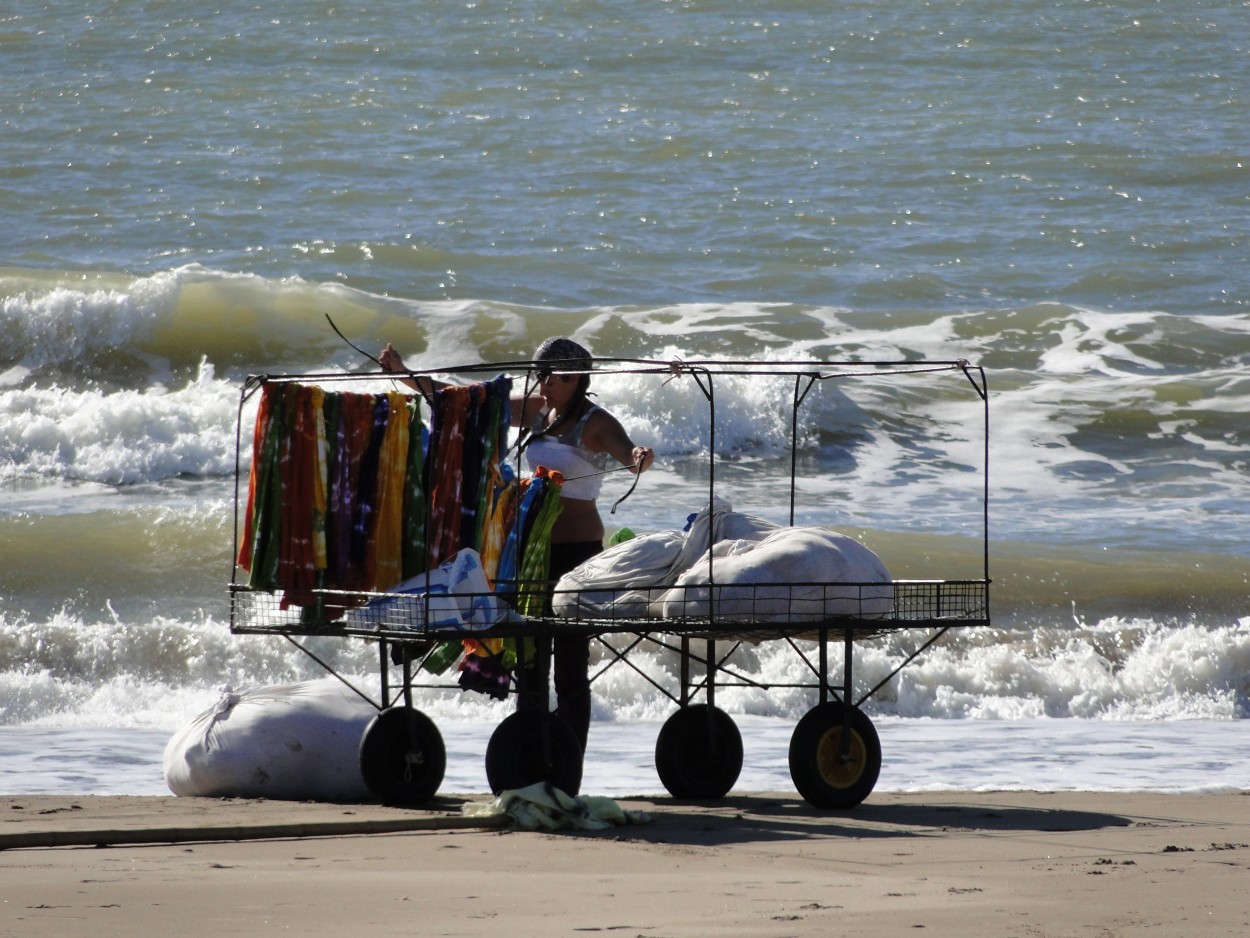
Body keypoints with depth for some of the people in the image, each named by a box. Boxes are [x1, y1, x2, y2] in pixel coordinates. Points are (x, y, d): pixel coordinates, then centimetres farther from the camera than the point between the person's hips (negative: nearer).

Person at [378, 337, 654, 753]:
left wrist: (639, 458, -53)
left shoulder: (594, 423, -9)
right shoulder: (535, 411, 10)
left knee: (570, 666, -6)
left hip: (576, 550, -7)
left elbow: (625, 451, -28)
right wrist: (405, 374, 10)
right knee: (529, 661, 9)